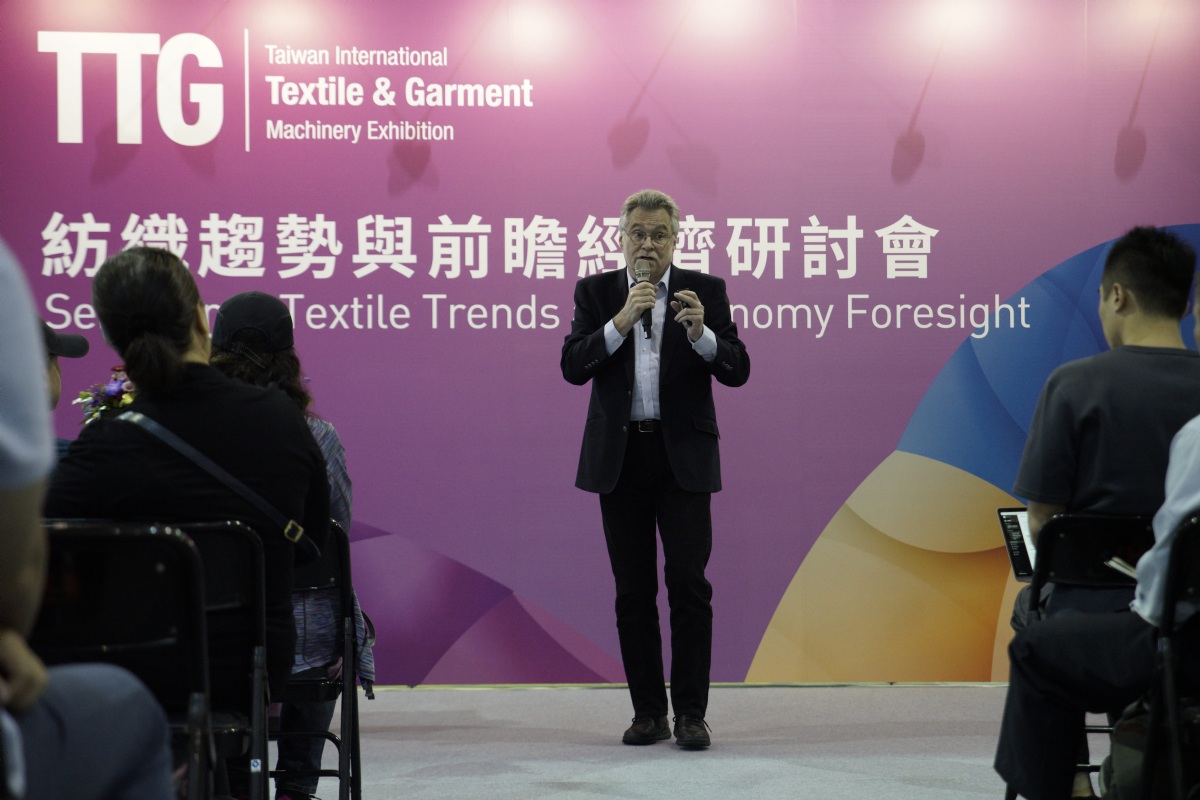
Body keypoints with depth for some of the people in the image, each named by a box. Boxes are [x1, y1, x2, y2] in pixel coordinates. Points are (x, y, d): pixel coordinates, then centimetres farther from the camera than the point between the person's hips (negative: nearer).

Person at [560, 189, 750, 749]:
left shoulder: (706, 290, 3)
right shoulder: (595, 292, 6)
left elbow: (737, 371, -4)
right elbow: (573, 367, -7)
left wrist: (700, 332, -22)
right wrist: (621, 321, -19)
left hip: (684, 454, -1)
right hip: (619, 455, 2)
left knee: (689, 582, -6)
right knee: (633, 590, 6)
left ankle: (691, 713, 1)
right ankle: (648, 712, 14)